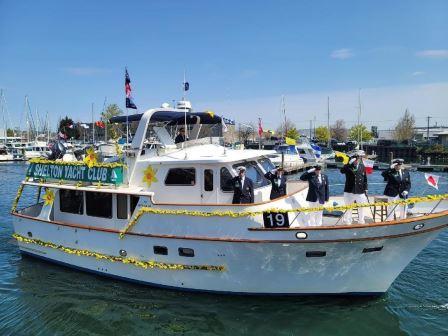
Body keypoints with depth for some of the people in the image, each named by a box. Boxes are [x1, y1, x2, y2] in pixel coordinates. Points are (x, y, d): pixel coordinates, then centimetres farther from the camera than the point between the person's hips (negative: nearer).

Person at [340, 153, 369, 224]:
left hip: (360, 192, 3)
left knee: (362, 206, 9)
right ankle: (347, 221, 17)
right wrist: (349, 163, -31)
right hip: (349, 191, -2)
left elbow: (365, 179, 11)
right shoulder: (348, 167, -3)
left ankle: (361, 220, 26)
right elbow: (342, 171, -26)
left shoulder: (362, 167, 5)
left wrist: (365, 189, 5)